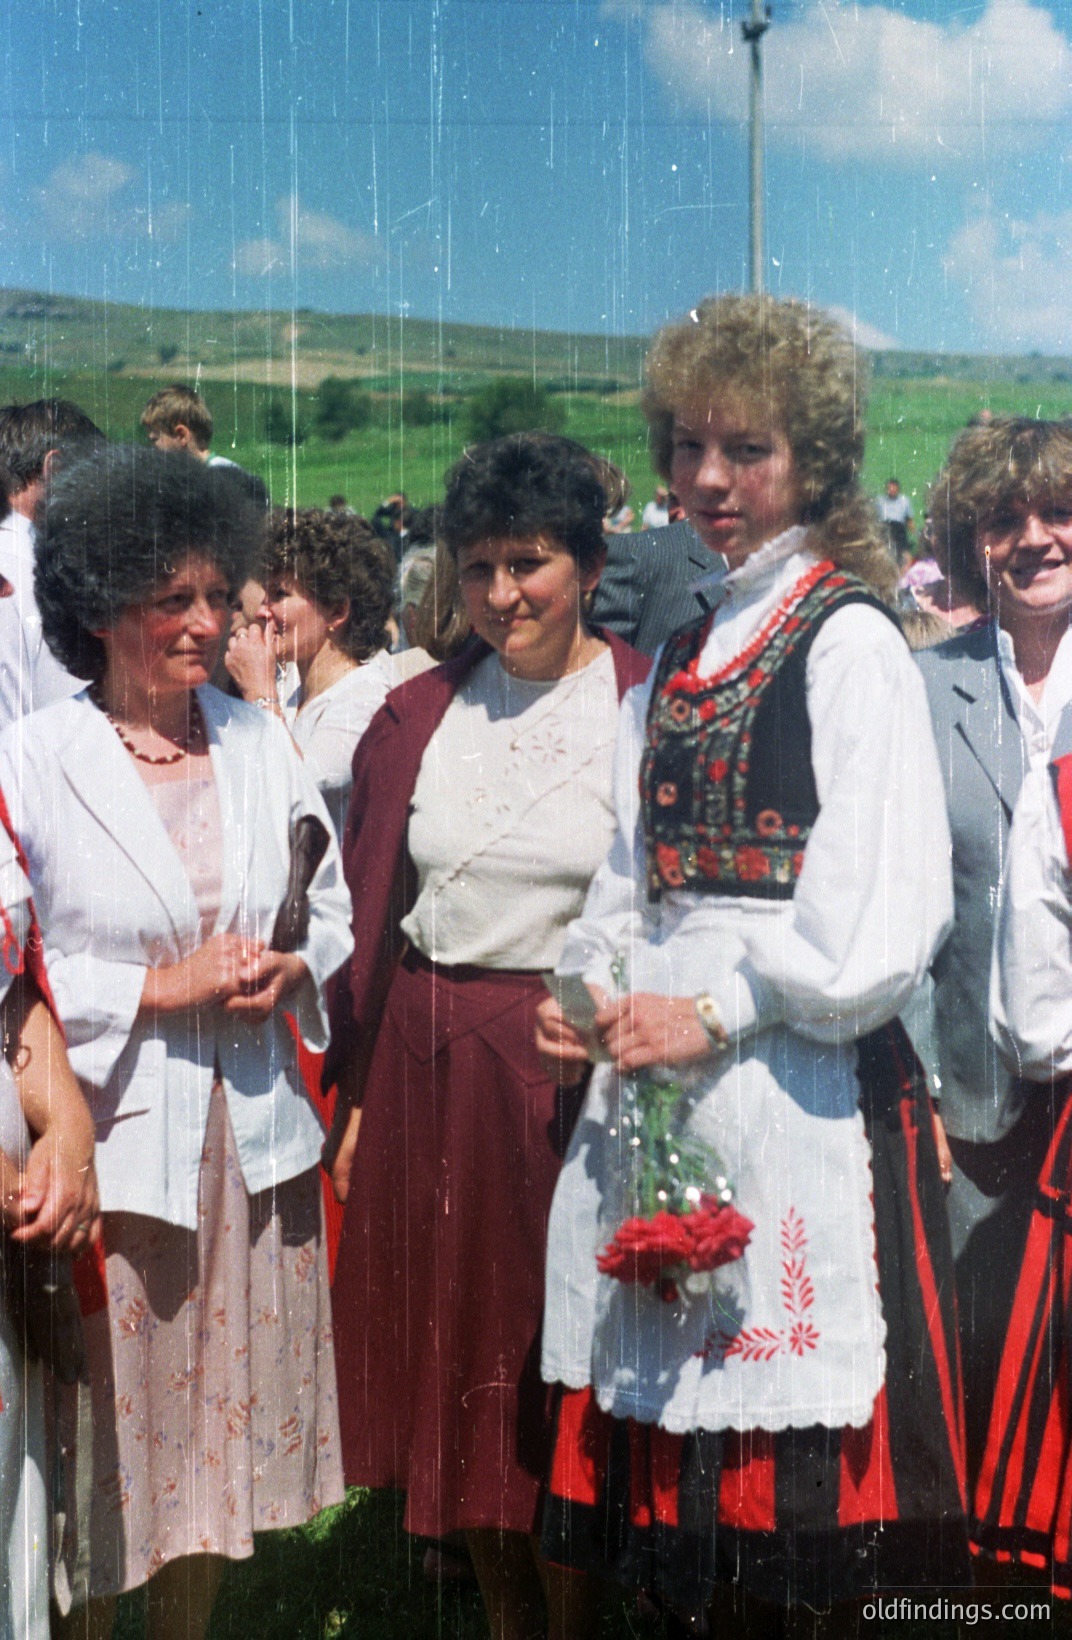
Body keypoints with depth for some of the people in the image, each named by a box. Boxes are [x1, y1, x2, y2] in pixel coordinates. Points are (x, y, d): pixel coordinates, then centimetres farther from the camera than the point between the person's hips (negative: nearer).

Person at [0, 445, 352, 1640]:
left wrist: (292, 969, -5)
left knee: (223, 1413, 15)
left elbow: (330, 908, 15)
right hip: (111, 1137, -4)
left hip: (250, 1133, 4)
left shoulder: (259, 741, 7)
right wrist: (159, 988, -16)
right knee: (110, 1419, 6)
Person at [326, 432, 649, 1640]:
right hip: (428, 1069, 4)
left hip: (575, 1068, -4)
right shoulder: (417, 715, 7)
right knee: (455, 1356, 13)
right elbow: (370, 917, 9)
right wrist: (355, 1090, 7)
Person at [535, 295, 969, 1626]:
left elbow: (881, 906, -15)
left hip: (798, 1076, -7)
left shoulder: (849, 641, -6)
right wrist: (595, 990, 4)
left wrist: (720, 1011, -14)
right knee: (671, 1405, 12)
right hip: (657, 1070, 7)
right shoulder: (685, 652, 16)